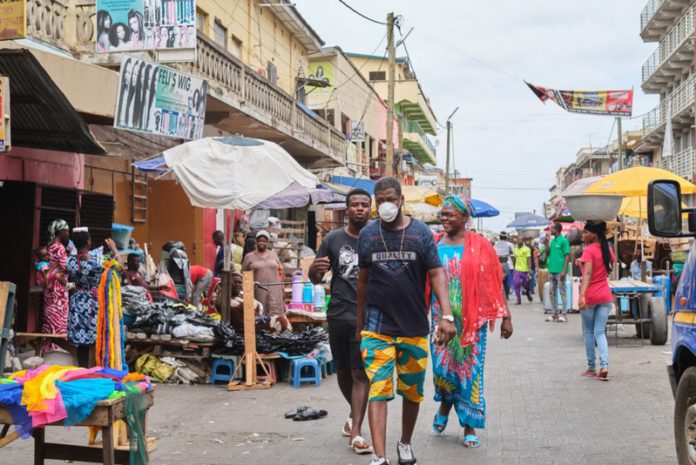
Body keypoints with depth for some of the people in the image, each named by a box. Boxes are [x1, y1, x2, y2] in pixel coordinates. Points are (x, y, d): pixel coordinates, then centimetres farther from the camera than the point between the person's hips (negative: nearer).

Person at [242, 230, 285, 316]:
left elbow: (280, 273, 15)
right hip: (258, 291, -1)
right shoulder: (249, 256, 7)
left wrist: (282, 291, 11)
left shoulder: (273, 255, 14)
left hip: (274, 291, 2)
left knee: (275, 314, -7)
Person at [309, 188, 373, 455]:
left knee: (360, 374, -6)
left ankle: (355, 432, -4)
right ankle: (355, 413, 40)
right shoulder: (333, 239, 4)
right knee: (343, 372, 15)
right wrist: (315, 269, -17)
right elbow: (316, 279, 7)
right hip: (339, 315, 2)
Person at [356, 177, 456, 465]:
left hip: (415, 326, 1)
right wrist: (359, 323, 12)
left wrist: (447, 315, -17)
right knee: (377, 391, -10)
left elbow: (436, 274, -5)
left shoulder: (421, 233, -2)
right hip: (378, 326, -1)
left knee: (413, 391, 14)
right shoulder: (367, 234, 2)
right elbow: (363, 279, 9)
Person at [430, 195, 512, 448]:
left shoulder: (480, 246, -2)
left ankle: (470, 426, 15)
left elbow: (496, 284, 0)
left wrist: (506, 317, -2)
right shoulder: (434, 245, 5)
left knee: (470, 369, 2)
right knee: (442, 365, 1)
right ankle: (445, 403, 33)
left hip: (472, 319, -2)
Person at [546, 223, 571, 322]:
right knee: (553, 293, 10)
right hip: (552, 270, 8)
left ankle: (564, 314, 3)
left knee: (562, 292, -1)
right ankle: (555, 313, 18)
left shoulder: (563, 240, -9)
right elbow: (548, 253, 17)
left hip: (560, 271, -8)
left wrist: (564, 270, -18)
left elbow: (567, 256, -11)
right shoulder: (552, 241, 13)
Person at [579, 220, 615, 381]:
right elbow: (612, 266, 21)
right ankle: (604, 365, -13)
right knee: (600, 332, 5)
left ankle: (592, 368, 17)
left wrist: (582, 295, -34)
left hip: (590, 296, -5)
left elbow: (588, 274, -25)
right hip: (605, 295, 5)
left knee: (588, 331, 11)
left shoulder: (588, 251, -14)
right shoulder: (607, 250, 6)